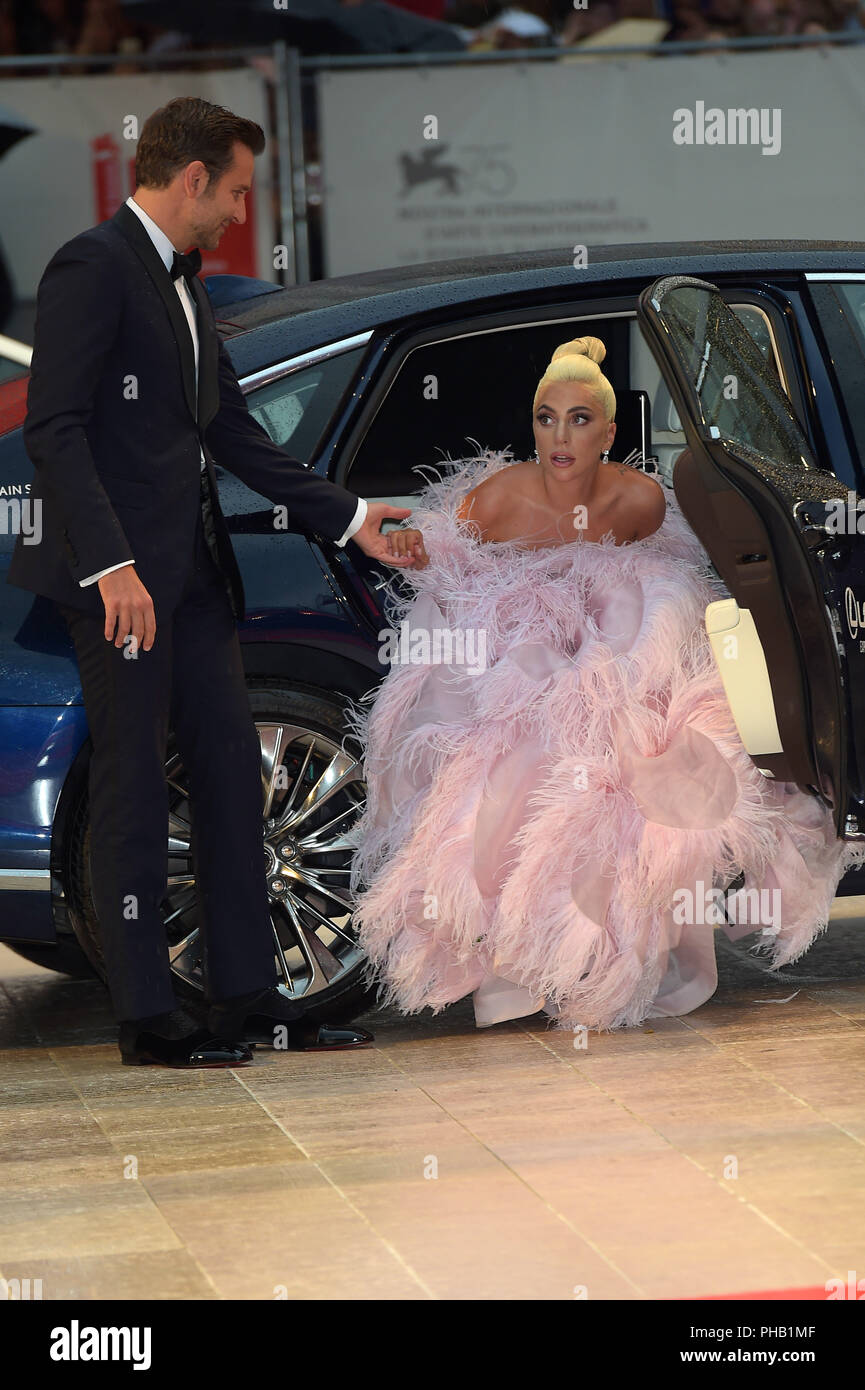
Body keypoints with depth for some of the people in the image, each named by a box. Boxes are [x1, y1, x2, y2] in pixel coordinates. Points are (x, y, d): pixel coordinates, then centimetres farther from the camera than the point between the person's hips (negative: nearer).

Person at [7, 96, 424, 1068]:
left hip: (192, 575, 9)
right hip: (122, 576, -9)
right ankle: (147, 1017, 1)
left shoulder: (183, 285, 19)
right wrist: (110, 566, -25)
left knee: (230, 770, 9)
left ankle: (247, 998, 15)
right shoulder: (93, 268, -10)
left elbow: (234, 436, 23)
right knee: (133, 781, -4)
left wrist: (350, 518, 22)